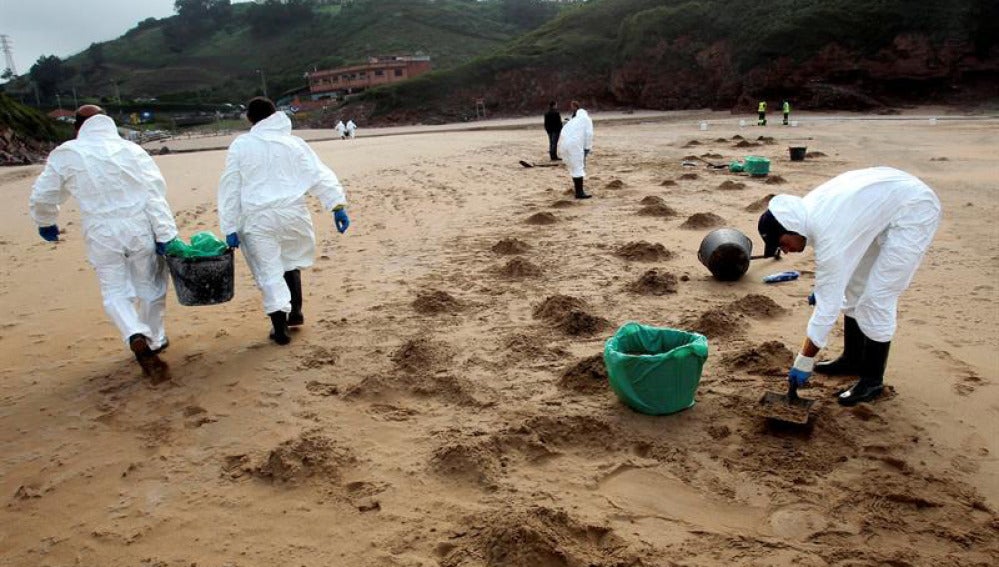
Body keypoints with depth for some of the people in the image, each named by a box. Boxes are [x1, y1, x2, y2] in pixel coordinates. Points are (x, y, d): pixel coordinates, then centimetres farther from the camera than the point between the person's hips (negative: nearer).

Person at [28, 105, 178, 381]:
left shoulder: (65, 154, 1)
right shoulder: (130, 149, 0)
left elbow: (41, 197, 7)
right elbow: (155, 191, -7)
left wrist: (45, 223, 27)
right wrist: (166, 233, -6)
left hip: (102, 235, 0)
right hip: (141, 230, 1)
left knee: (116, 292, 10)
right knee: (150, 287, 16)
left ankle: (137, 338, -15)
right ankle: (154, 341, 27)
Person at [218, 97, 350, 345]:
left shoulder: (240, 145, 4)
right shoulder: (293, 142, 5)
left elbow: (230, 187, 2)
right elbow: (320, 175, -3)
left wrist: (229, 227, 4)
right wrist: (338, 205, -8)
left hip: (257, 217, -2)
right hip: (291, 212, 2)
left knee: (269, 272, 5)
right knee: (291, 261, 24)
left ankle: (280, 328, 6)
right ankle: (295, 312, 28)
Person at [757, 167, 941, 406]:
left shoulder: (828, 235, -33)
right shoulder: (807, 209, -9)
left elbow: (828, 305, -28)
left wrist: (804, 362, -23)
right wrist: (822, 285, 7)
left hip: (914, 212, -10)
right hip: (889, 200, 10)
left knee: (876, 298, -10)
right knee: (854, 286, 13)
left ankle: (872, 380, 4)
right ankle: (852, 359, 27)